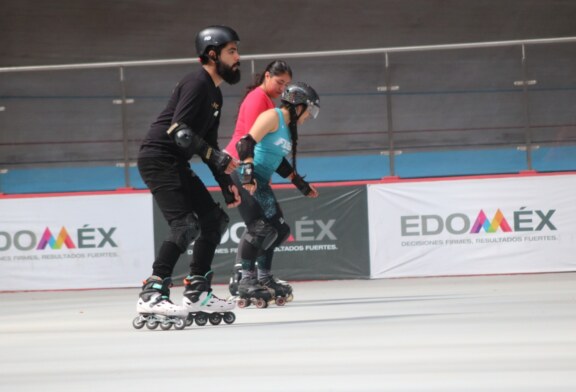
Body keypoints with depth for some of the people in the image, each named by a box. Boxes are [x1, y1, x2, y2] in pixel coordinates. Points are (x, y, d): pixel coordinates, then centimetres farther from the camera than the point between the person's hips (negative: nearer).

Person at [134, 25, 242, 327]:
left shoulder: (215, 94, 18)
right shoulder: (197, 84, -14)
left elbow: (208, 145, 22)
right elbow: (179, 130, -24)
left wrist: (226, 184, 16)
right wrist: (218, 157, -24)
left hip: (176, 164, 10)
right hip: (157, 157, -10)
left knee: (215, 220, 10)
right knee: (186, 225, -21)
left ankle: (197, 293, 13)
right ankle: (152, 295, -25)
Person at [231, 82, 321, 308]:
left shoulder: (288, 128, 17)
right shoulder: (273, 117, -12)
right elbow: (246, 143, -23)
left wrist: (301, 184, 29)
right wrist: (248, 174, -34)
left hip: (261, 183, 11)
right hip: (245, 179, -11)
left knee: (278, 230, 15)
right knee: (258, 226, -21)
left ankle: (263, 278, 26)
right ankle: (245, 281, -22)